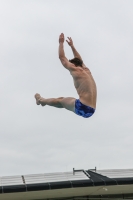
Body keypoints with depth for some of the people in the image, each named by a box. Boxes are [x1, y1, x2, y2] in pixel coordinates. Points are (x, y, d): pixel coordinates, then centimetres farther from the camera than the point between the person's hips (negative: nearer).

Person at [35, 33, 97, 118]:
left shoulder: (76, 71, 0)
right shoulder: (87, 71, 21)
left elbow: (62, 57, 9)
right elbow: (79, 60, 40)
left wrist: (61, 42, 21)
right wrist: (72, 45, 46)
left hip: (82, 107, -8)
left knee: (60, 101, 20)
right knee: (63, 100, 30)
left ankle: (41, 100, 46)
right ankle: (43, 100, 53)